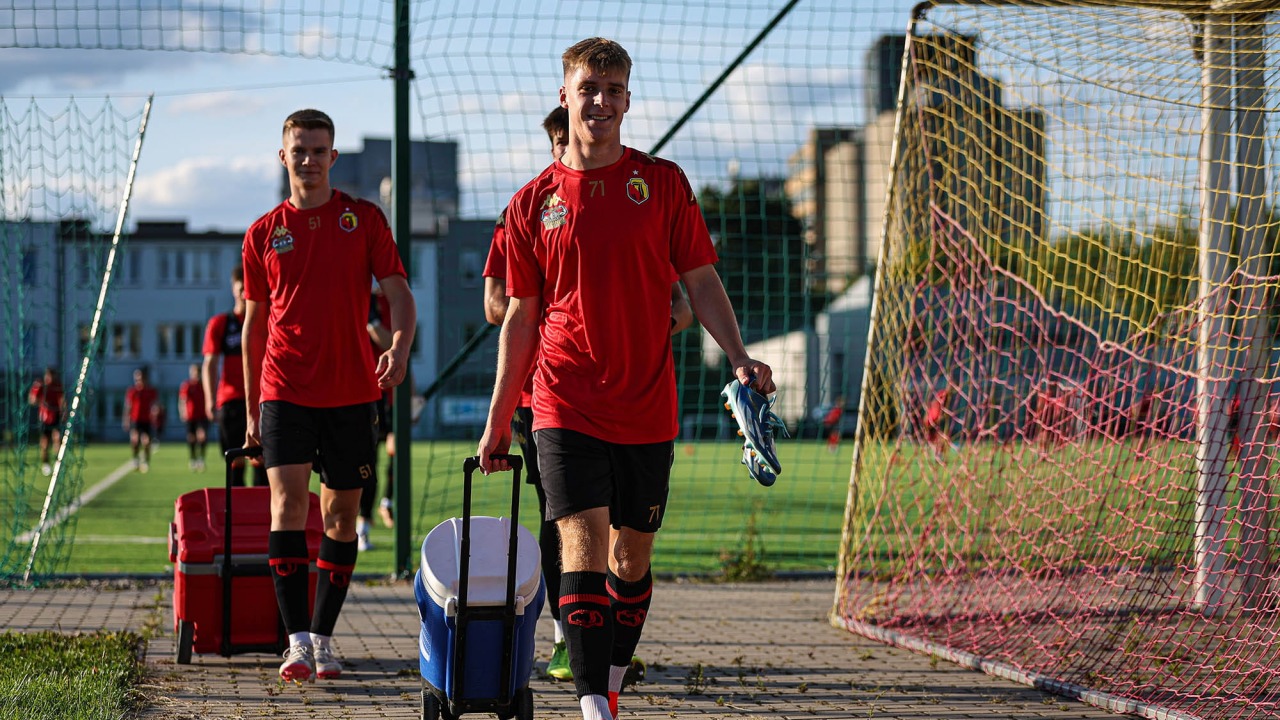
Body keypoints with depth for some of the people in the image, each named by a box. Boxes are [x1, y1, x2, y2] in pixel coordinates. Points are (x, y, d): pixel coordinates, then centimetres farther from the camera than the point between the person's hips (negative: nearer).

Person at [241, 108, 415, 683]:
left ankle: (323, 637, 15)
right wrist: (251, 409, 11)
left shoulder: (364, 219, 4)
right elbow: (253, 325, 13)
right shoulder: (263, 233, 8)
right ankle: (297, 642, -17)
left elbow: (399, 293, 0)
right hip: (285, 392, 0)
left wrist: (400, 347, -22)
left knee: (342, 515, 4)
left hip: (351, 393, 0)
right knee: (288, 500, -15)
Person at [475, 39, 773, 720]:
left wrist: (739, 358, -10)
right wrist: (497, 422, 9)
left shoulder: (663, 182, 5)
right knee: (584, 546, -14)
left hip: (647, 408, 1)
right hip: (566, 405, -1)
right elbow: (520, 317, 9)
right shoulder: (533, 202, 5)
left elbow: (700, 283, 6)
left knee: (632, 558, 8)